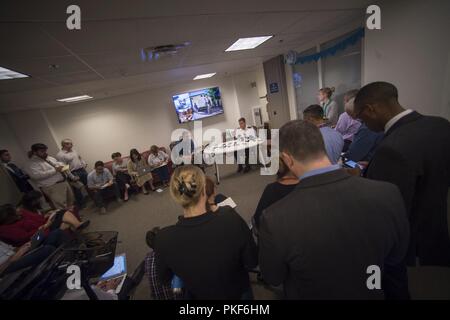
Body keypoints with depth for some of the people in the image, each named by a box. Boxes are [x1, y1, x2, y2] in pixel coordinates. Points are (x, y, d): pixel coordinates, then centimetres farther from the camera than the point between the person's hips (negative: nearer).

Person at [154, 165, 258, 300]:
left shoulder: (164, 238, -31)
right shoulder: (231, 219, -37)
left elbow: (164, 278, -10)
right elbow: (252, 263, -19)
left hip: (198, 295, 2)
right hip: (239, 293, -1)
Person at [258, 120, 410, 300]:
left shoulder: (275, 219, -38)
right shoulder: (387, 195, -28)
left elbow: (272, 278, -17)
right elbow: (394, 259, -7)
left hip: (309, 295, -1)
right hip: (372, 294, 2)